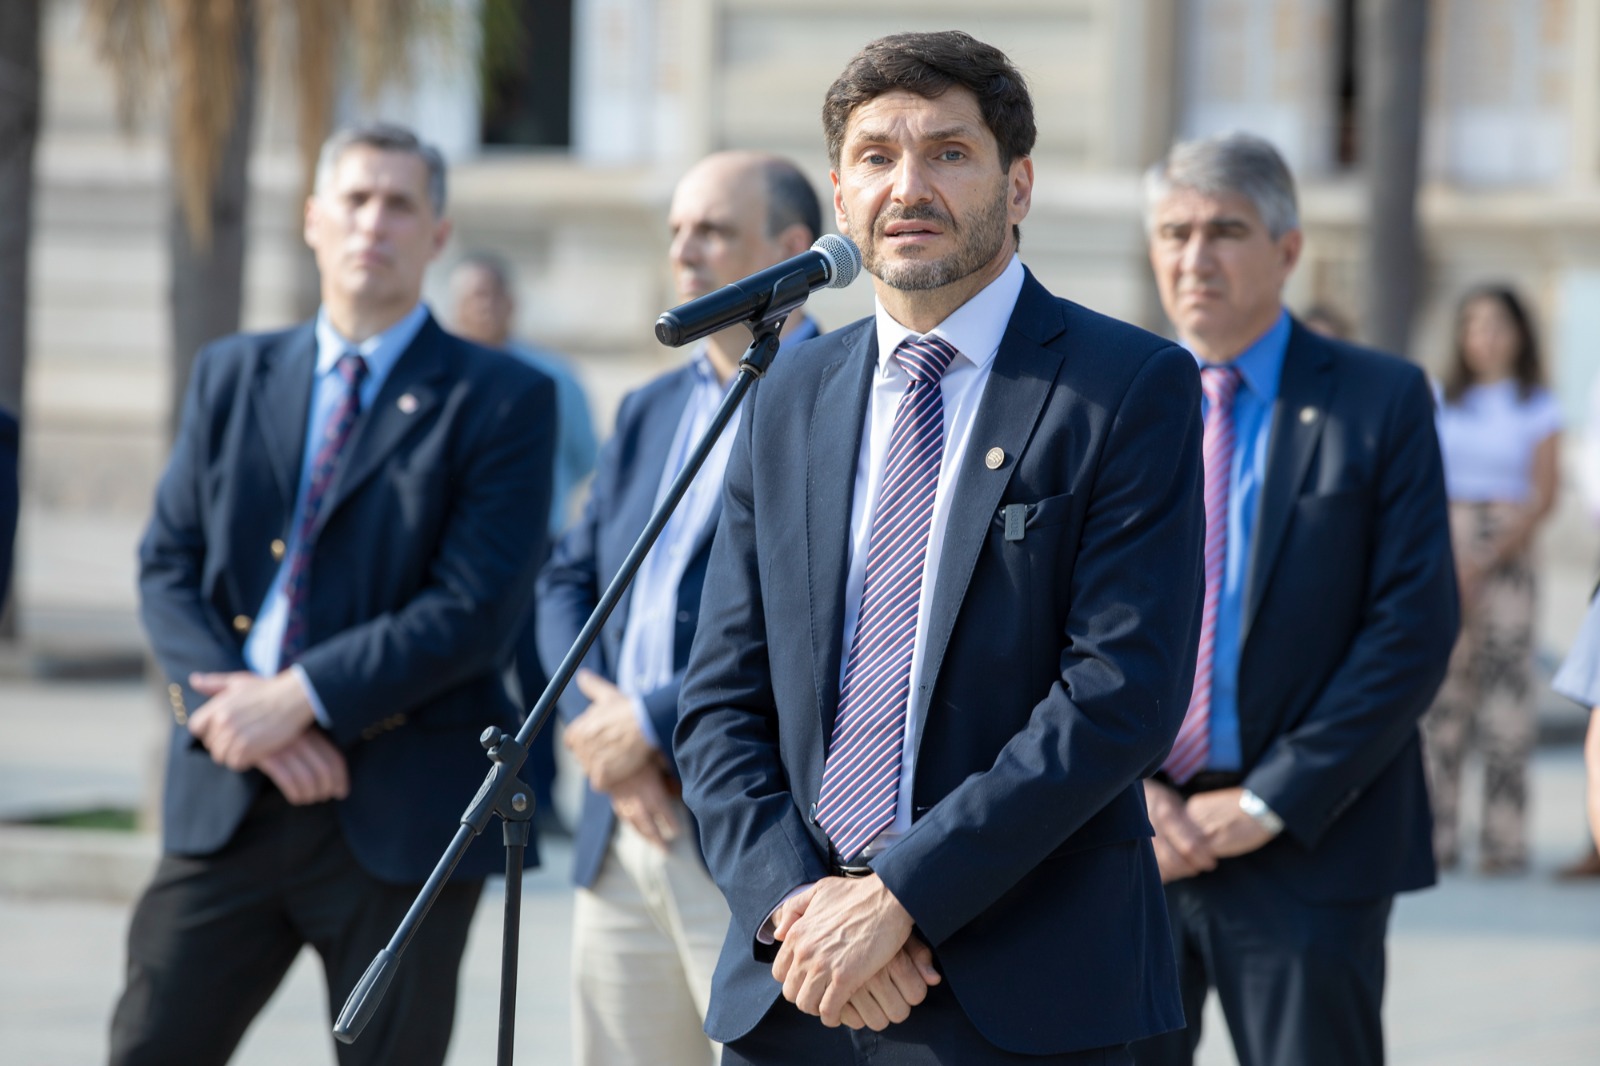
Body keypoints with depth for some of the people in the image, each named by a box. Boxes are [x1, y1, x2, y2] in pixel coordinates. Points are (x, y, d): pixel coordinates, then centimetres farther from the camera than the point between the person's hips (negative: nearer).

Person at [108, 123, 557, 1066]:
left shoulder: (503, 402, -2)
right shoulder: (232, 376, 13)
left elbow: (476, 613, -11)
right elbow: (169, 566, 8)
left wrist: (301, 698, -17)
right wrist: (237, 707, -10)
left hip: (399, 812, -3)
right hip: (230, 802, 3)